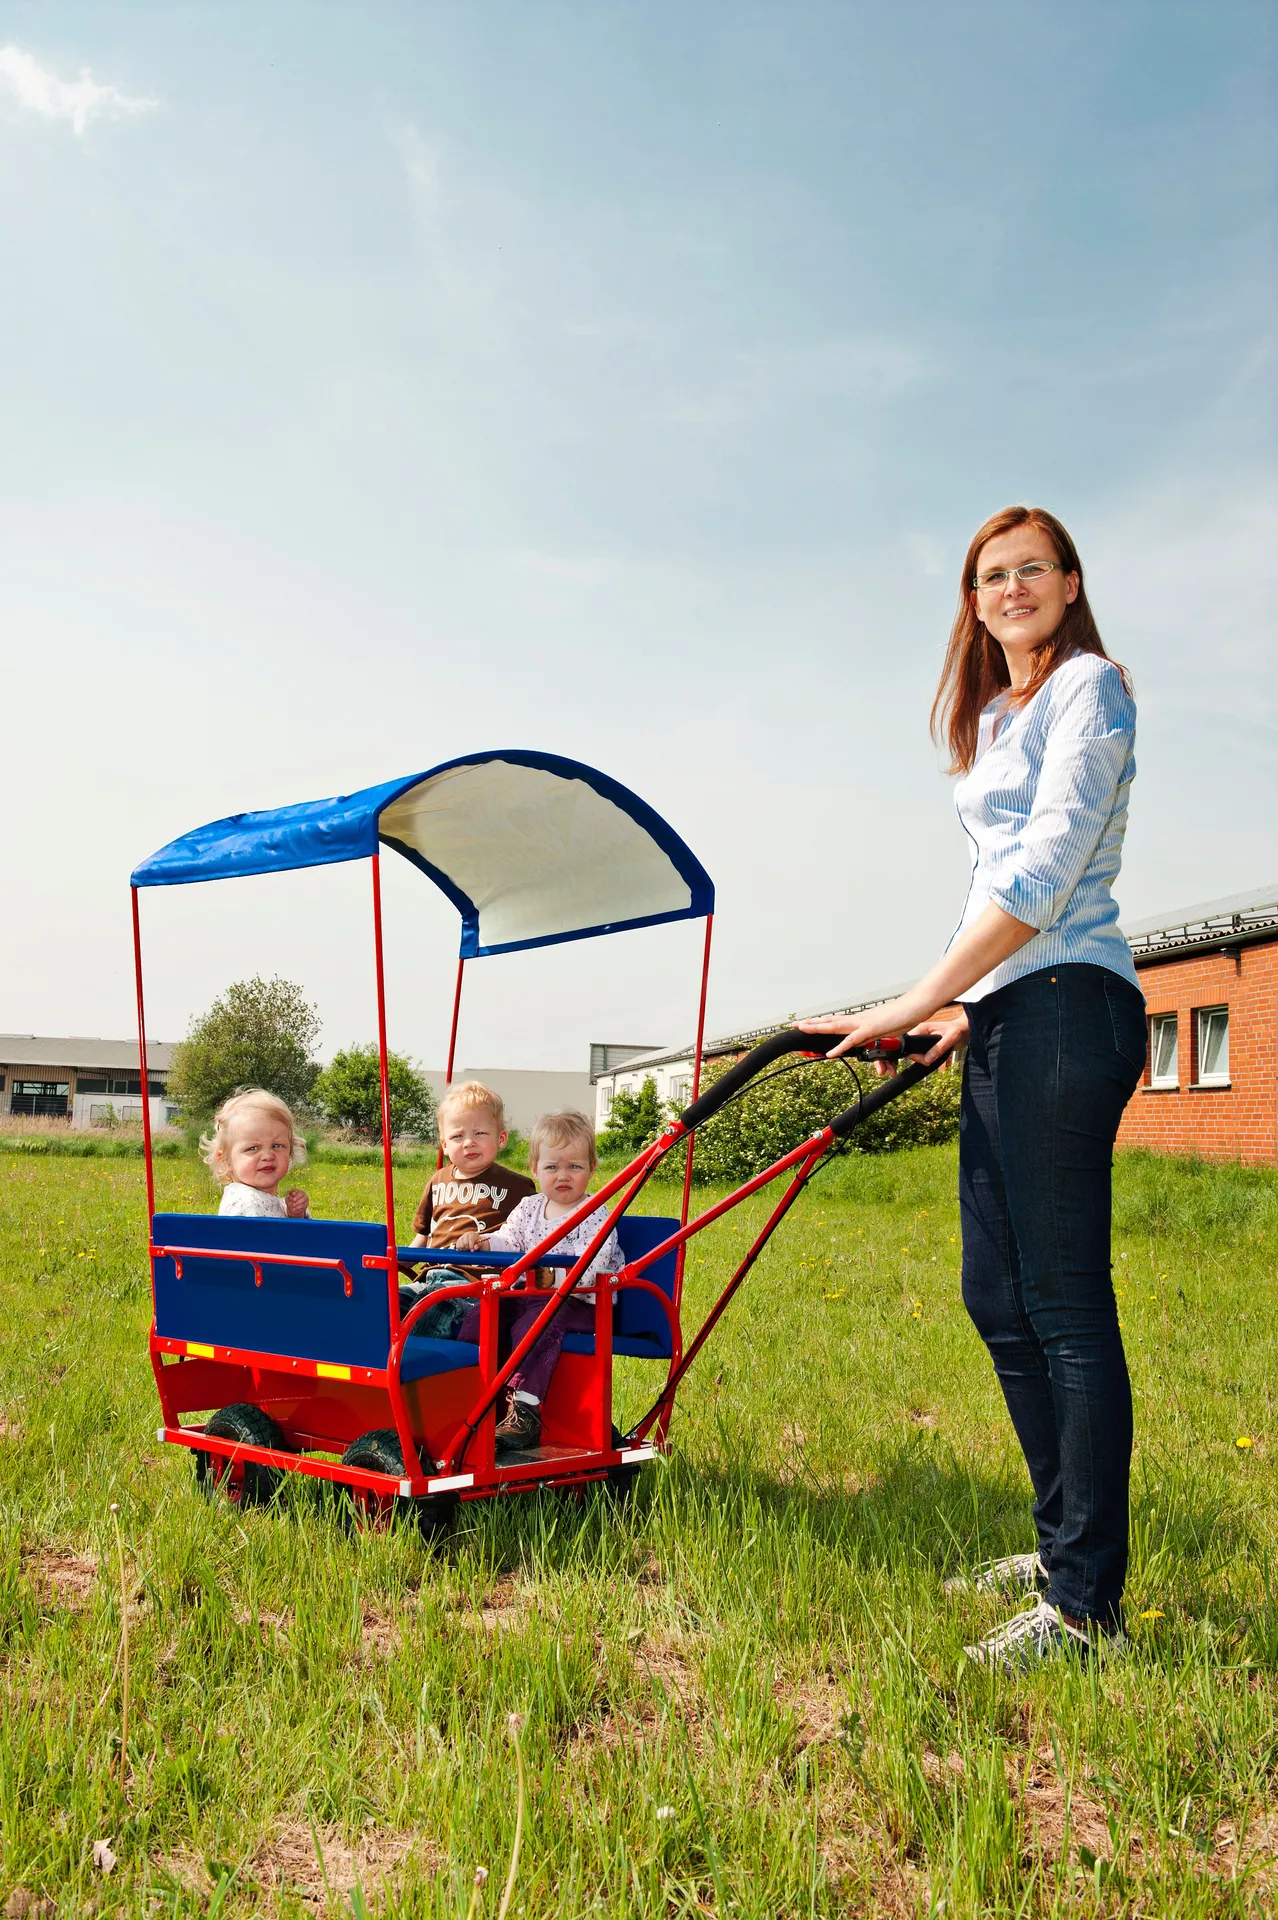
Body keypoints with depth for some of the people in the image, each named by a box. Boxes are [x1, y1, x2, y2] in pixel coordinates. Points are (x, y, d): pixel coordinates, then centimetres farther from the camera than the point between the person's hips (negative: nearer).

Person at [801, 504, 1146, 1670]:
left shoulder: (1088, 688, -4)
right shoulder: (995, 720, 23)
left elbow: (1045, 876, -15)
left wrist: (914, 1002, -18)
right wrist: (964, 1007, 18)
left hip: (1063, 1009, -9)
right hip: (1008, 1020, 9)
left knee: (1065, 1303, -7)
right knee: (999, 1300, 11)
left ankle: (1086, 1605, 1)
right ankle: (1066, 1544, 24)